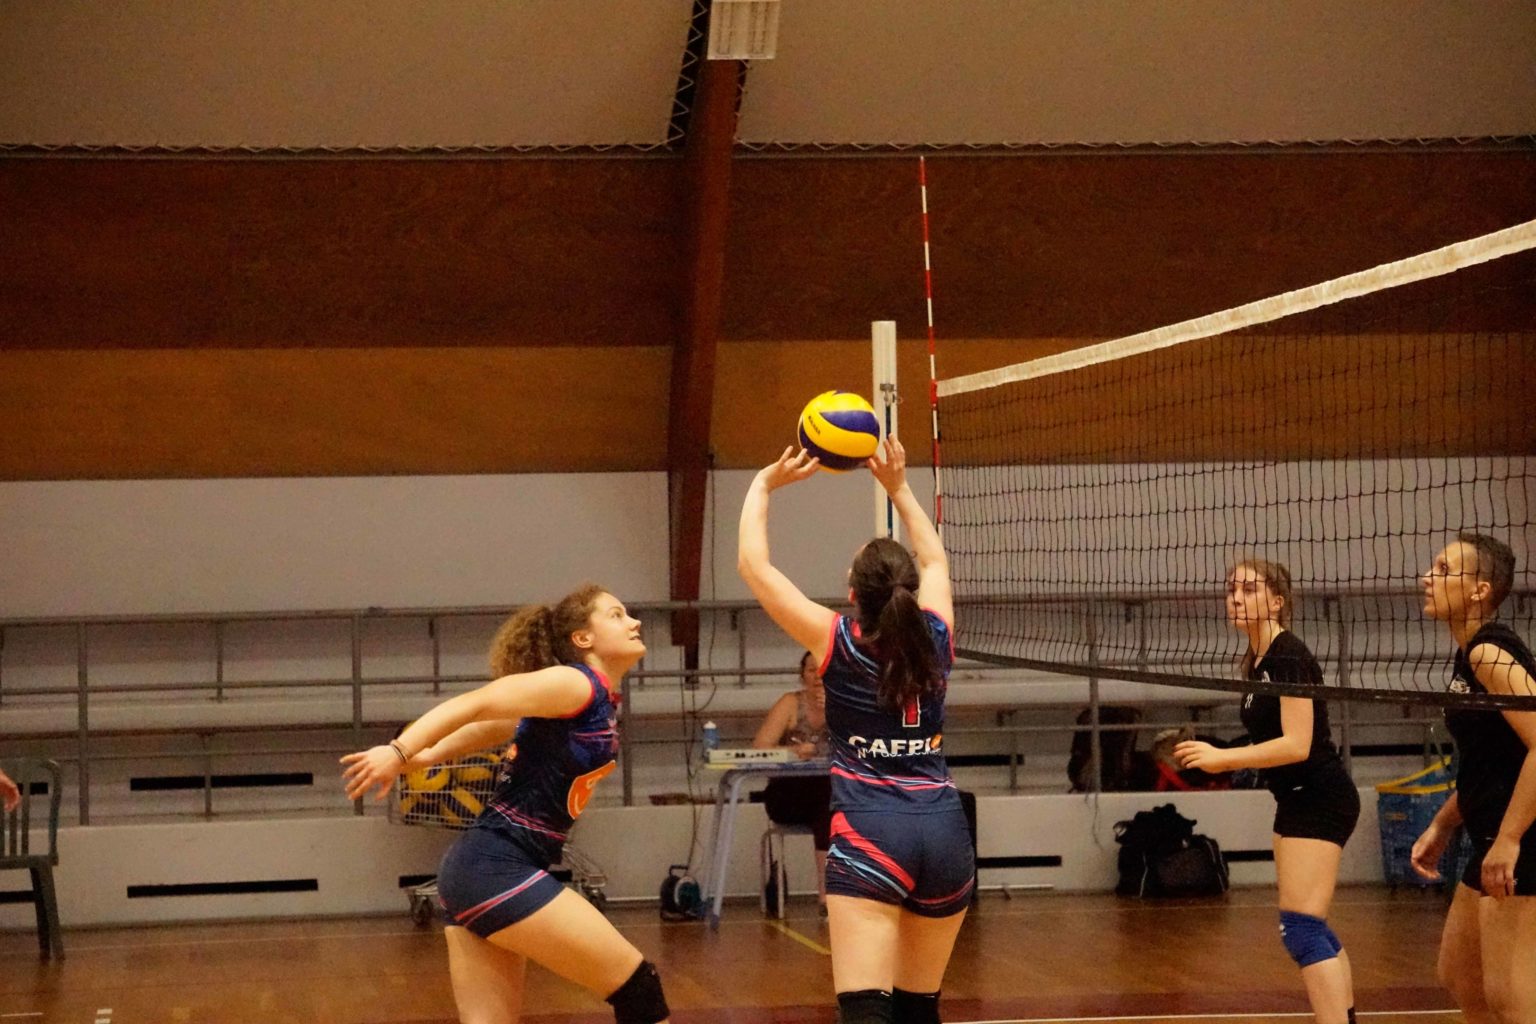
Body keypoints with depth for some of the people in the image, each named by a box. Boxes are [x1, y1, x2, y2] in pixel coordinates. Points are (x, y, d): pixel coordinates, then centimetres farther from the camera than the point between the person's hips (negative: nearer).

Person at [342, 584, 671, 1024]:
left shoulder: (590, 701, 17)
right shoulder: (574, 685, -10)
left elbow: (488, 724, 15)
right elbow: (474, 704, -17)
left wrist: (421, 756, 6)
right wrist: (398, 752, -26)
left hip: (481, 870, 10)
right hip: (495, 870, -10)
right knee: (636, 985, -2)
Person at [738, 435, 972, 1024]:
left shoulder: (837, 642, 0)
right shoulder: (936, 637, 9)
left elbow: (752, 563, 8)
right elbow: (935, 561, 32)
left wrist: (764, 485, 20)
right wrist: (898, 487, 39)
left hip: (869, 837, -5)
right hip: (946, 833, 5)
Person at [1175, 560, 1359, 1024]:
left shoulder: (1288, 656, -16)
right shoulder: (1257, 662, 12)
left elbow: (1297, 744, -23)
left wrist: (1223, 757, -23)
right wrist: (1220, 761, 13)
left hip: (1318, 800, -11)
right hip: (1299, 800, 11)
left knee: (1301, 929, -16)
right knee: (1312, 931, 16)